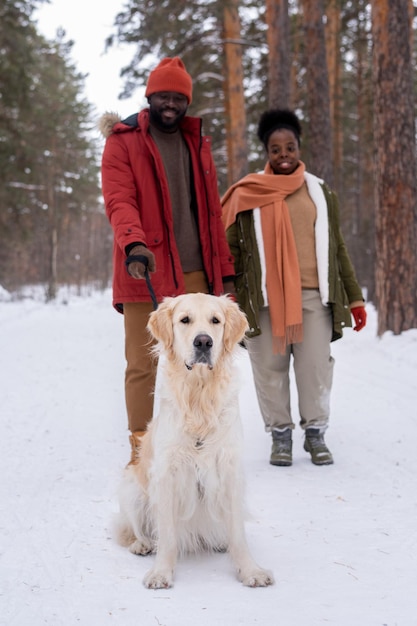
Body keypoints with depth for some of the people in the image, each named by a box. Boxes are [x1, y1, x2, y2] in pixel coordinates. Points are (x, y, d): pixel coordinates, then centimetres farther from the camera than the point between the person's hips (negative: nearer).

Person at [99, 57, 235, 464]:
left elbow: (211, 211, 18)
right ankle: (141, 452, 7)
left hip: (194, 274, 5)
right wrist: (133, 243, -32)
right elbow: (118, 200, -13)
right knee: (142, 365, -2)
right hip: (145, 273, -4)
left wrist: (224, 269, 13)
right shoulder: (123, 141, 2)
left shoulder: (197, 144, 17)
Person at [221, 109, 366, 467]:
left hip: (313, 296, 1)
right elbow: (230, 249, 6)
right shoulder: (248, 194, 5)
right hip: (265, 298, -1)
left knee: (316, 365, 1)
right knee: (271, 367, 3)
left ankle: (315, 433, 17)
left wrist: (353, 298, 12)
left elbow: (337, 249, 16)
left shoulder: (320, 192, 12)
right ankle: (280, 435, 17)